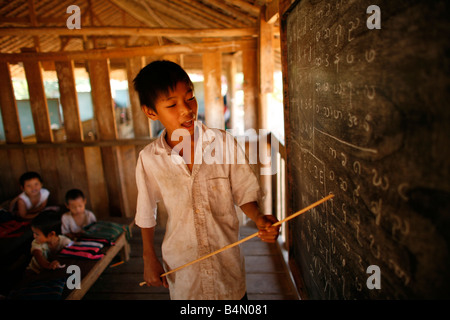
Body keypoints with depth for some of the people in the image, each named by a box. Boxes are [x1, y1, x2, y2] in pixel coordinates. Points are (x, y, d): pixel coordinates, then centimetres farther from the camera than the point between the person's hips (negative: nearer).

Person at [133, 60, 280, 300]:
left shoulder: (224, 143, -15)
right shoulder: (148, 159, -12)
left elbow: (244, 193, -7)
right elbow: (146, 214, 1)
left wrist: (259, 219, -25)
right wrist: (149, 258, 6)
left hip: (227, 262, 0)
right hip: (181, 268, 1)